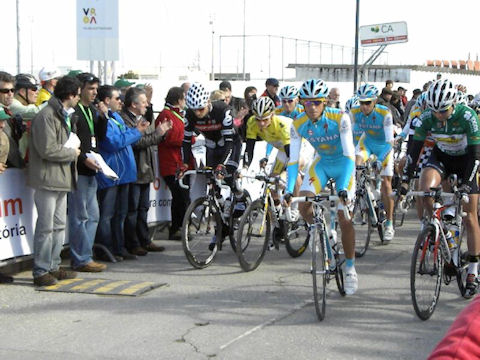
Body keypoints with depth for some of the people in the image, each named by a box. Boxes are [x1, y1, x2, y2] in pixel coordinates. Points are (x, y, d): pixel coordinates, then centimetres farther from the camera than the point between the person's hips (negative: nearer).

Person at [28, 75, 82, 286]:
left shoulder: (65, 116, 17)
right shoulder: (46, 116, -15)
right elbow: (48, 150, -22)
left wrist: (76, 152, 4)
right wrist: (72, 153, -10)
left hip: (62, 179, 10)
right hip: (48, 179, -10)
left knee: (59, 226, 14)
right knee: (46, 227, -6)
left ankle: (53, 267, 22)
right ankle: (41, 272, 0)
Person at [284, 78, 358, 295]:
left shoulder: (339, 118, -29)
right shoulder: (298, 125, -18)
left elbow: (349, 155, -32)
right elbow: (293, 159, -16)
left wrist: (344, 188, -43)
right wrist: (289, 190, -28)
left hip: (343, 163, -3)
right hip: (321, 163, 3)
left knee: (344, 218, -8)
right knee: (303, 205, -20)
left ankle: (350, 268, 9)